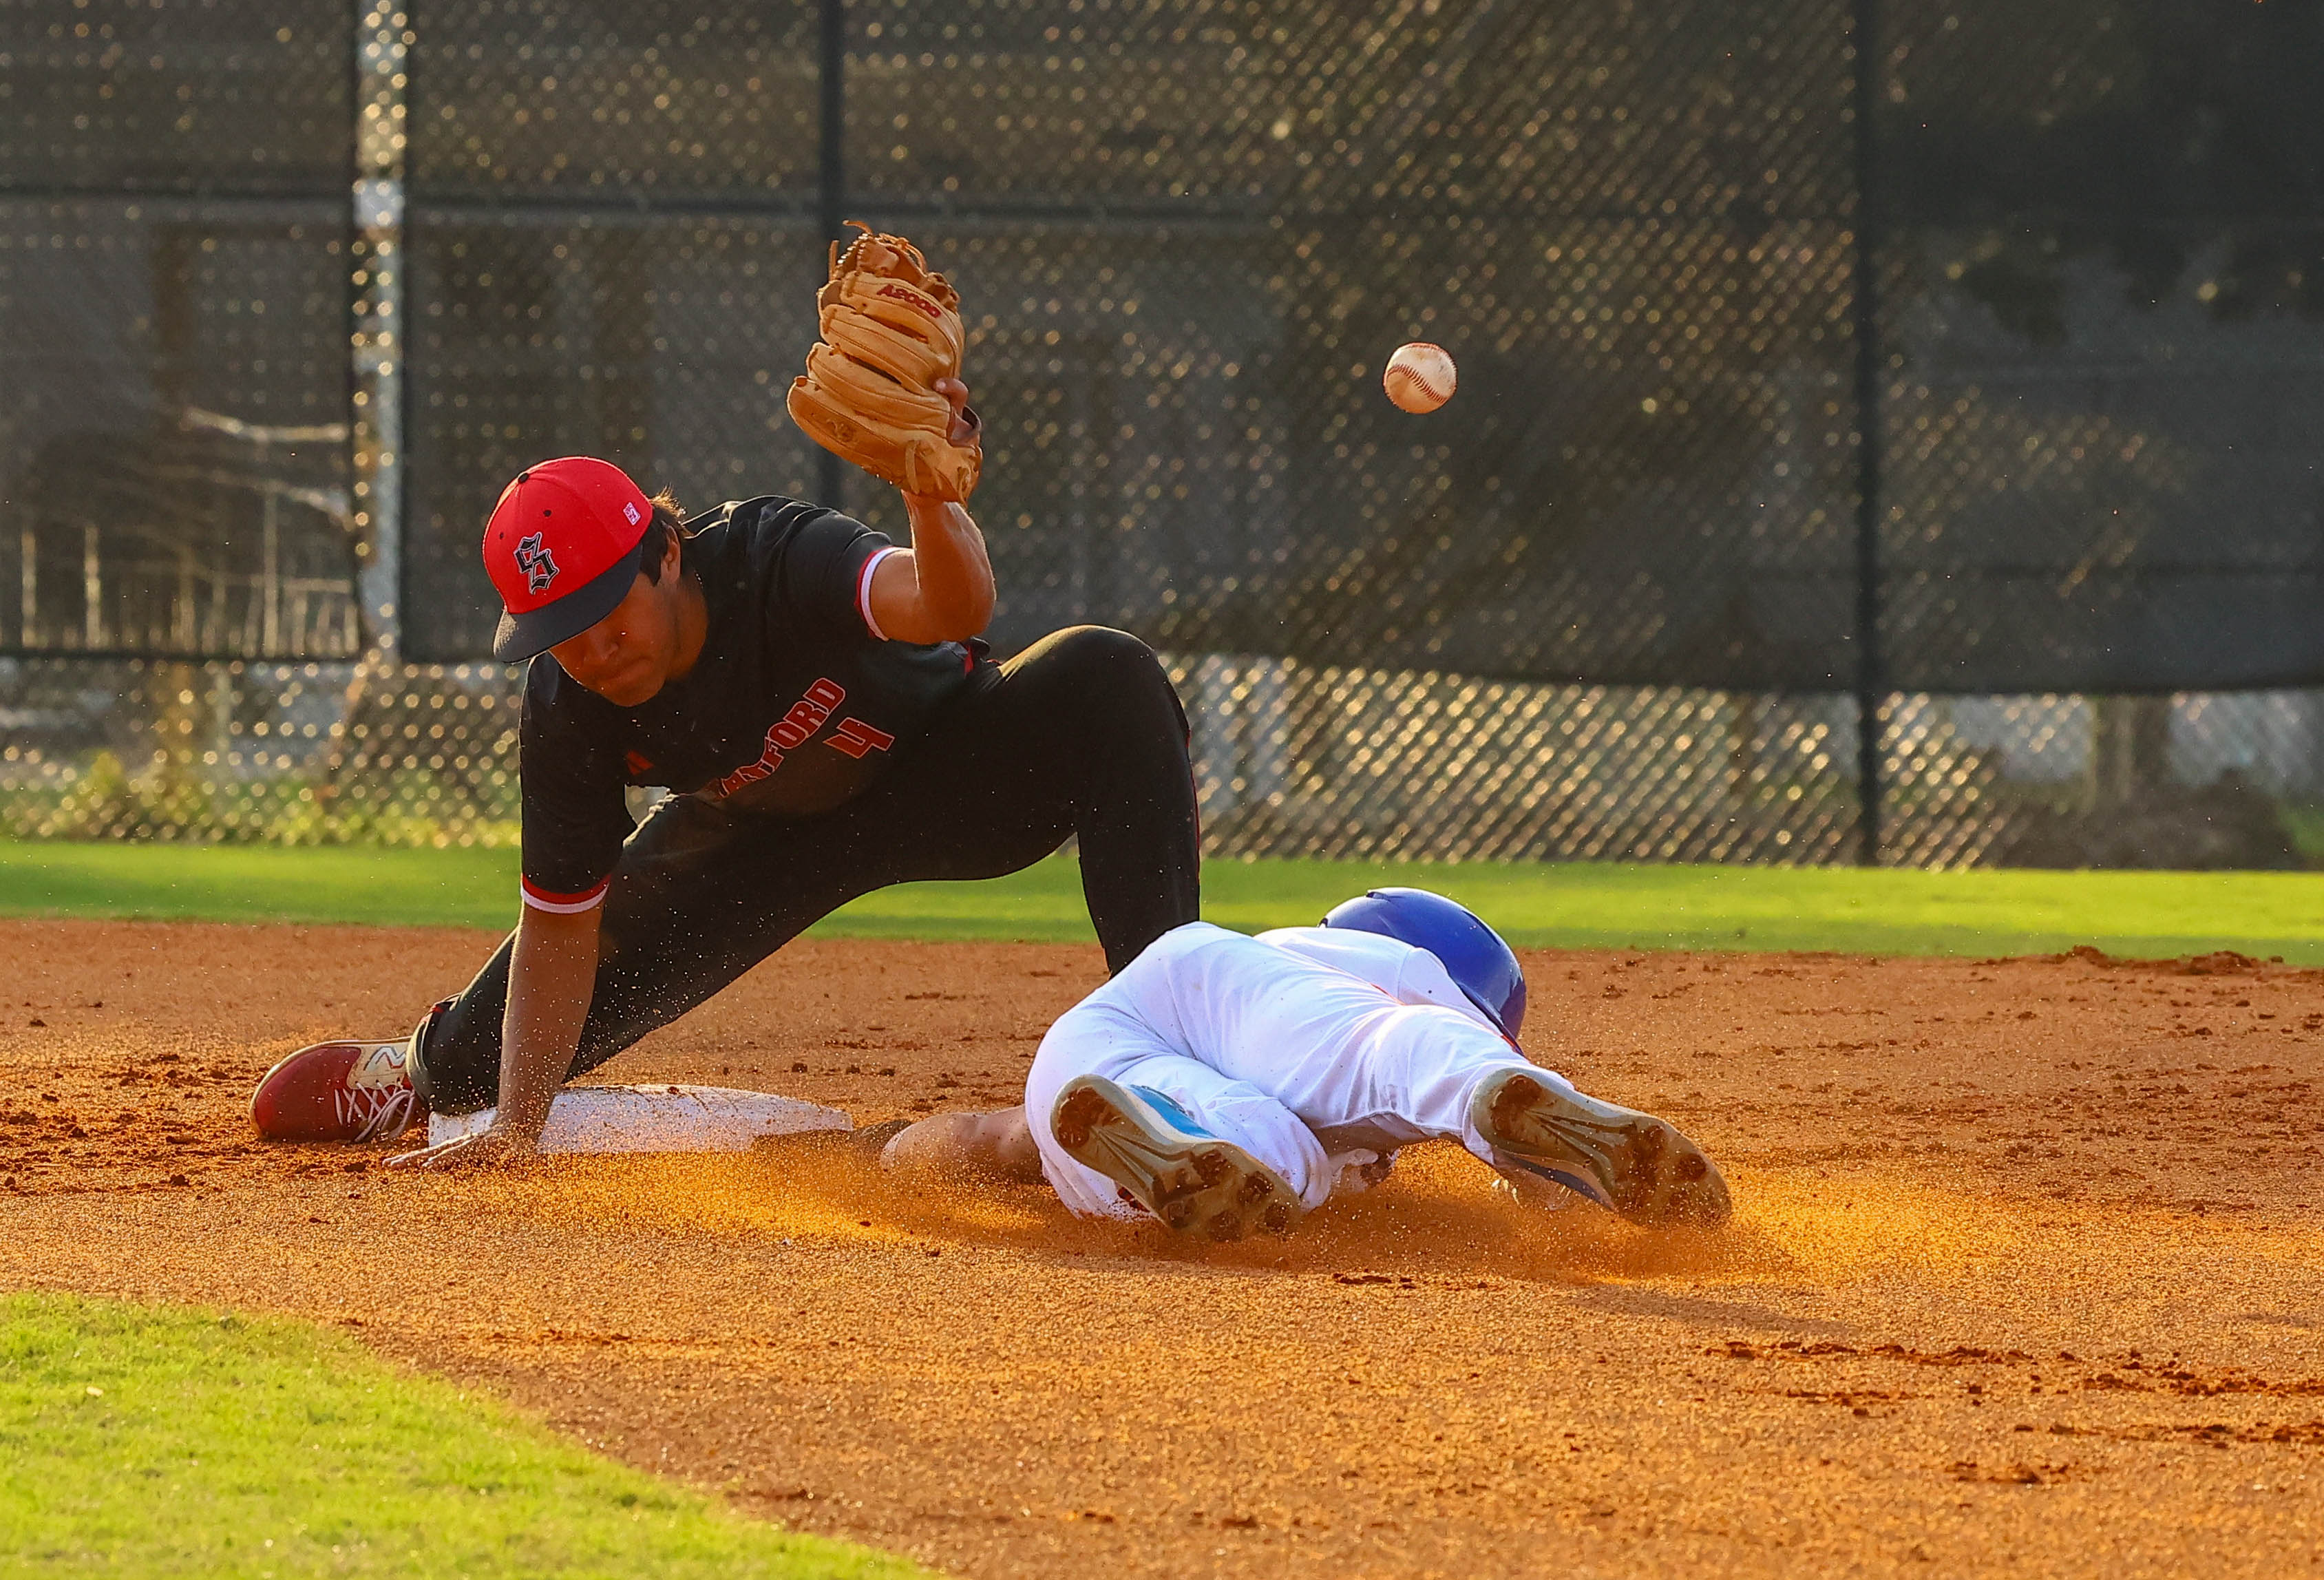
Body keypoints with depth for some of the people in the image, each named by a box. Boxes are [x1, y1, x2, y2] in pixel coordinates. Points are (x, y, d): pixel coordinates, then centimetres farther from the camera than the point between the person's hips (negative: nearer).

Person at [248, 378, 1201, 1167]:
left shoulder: (777, 558, -41)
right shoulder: (568, 706, -26)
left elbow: (953, 607, -63)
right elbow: (561, 927, -15)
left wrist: (930, 498, -84)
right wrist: (514, 1128, -17)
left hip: (956, 764, -4)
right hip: (769, 828, 4)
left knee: (1109, 680, -34)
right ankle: (434, 1070, 48)